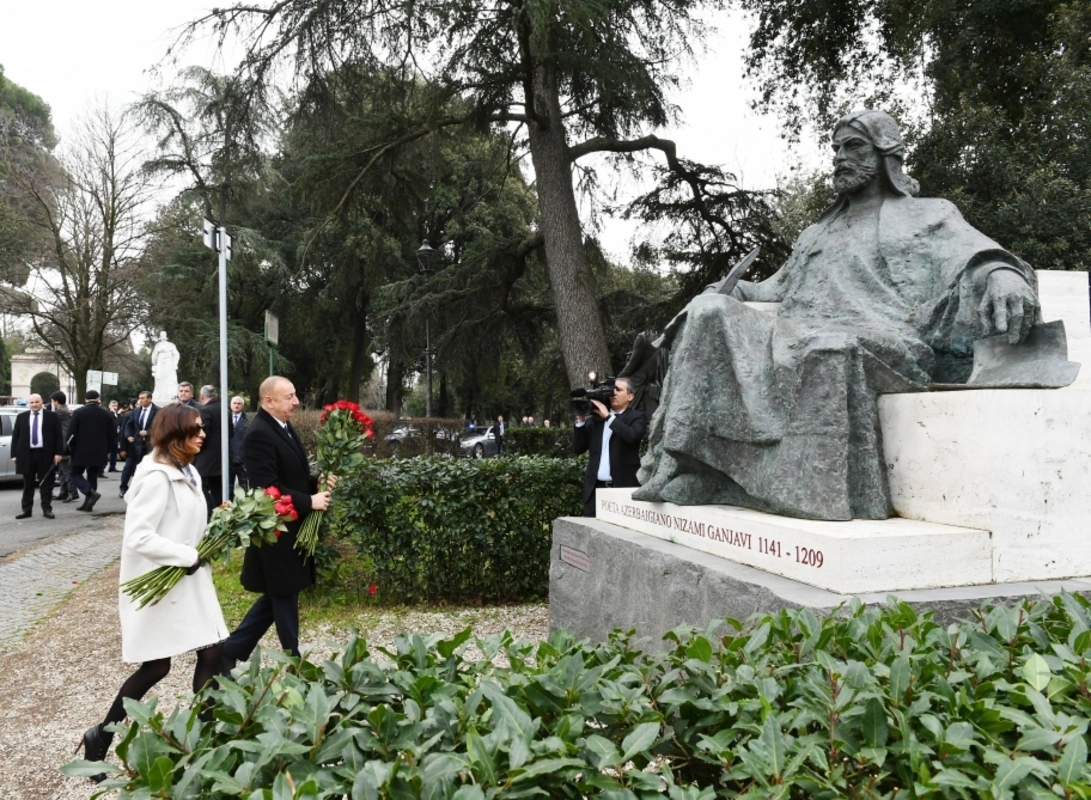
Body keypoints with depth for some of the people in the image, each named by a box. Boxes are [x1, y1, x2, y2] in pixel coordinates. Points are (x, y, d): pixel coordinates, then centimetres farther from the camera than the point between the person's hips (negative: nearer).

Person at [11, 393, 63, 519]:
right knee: (28, 484, 8)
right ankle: (27, 510, 14)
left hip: (46, 454, -2)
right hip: (27, 454, 2)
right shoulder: (21, 417, 8)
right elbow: (15, 436, 8)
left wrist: (58, 453, -8)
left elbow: (58, 436, -1)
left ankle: (47, 509, 9)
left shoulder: (52, 416, 1)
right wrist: (14, 454, 1)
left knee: (46, 483, 3)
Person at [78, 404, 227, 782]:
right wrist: (189, 556, -22)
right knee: (156, 667, 3)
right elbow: (137, 537, -26)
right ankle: (101, 737, 24)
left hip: (189, 581, 8)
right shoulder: (157, 477, -21)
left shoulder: (187, 473, 9)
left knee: (212, 653, 4)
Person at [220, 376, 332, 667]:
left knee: (278, 598, 18)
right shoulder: (259, 434, -20)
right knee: (285, 599, 6)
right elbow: (267, 488, -26)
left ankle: (230, 650, 29)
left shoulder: (283, 427, 10)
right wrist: (310, 502, -20)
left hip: (290, 530, 10)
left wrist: (316, 483, 1)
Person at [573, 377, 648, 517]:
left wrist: (608, 417, -12)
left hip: (624, 486, -4)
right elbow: (578, 449, 11)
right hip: (595, 487, 4)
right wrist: (581, 420, 1)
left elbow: (631, 436, -18)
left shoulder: (636, 417, 4)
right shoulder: (595, 417, 15)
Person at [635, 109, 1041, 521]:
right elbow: (777, 289, 35)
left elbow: (977, 256, 2)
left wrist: (1002, 273, -21)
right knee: (709, 311, -18)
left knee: (830, 350, -40)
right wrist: (731, 292, 17)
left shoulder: (929, 216, 20)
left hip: (882, 344, -4)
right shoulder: (816, 234, 35)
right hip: (797, 337, 5)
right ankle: (680, 470, -27)